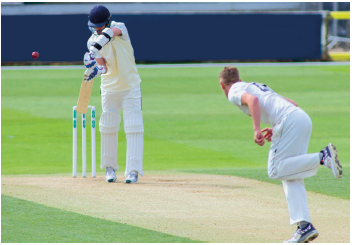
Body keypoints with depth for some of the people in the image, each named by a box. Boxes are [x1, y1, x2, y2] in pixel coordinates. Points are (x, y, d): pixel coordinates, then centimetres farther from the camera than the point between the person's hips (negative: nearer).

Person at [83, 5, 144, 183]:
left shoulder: (119, 28, -14)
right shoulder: (92, 41, -5)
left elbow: (109, 33, -39)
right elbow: (103, 66, -13)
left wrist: (95, 49, -56)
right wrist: (96, 70, -37)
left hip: (131, 87, -3)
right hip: (109, 88, 3)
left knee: (133, 127, -9)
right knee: (108, 128, 4)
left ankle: (133, 170, -10)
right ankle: (110, 167, 19)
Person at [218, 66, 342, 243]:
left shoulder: (234, 91, 9)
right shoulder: (257, 86, 33)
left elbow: (253, 99, -15)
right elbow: (293, 104, 30)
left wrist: (257, 130, -21)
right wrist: (277, 129, 29)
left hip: (289, 121, -8)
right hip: (304, 118, 8)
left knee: (275, 171, -7)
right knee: (290, 175, 8)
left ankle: (322, 157, -19)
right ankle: (304, 225, -2)